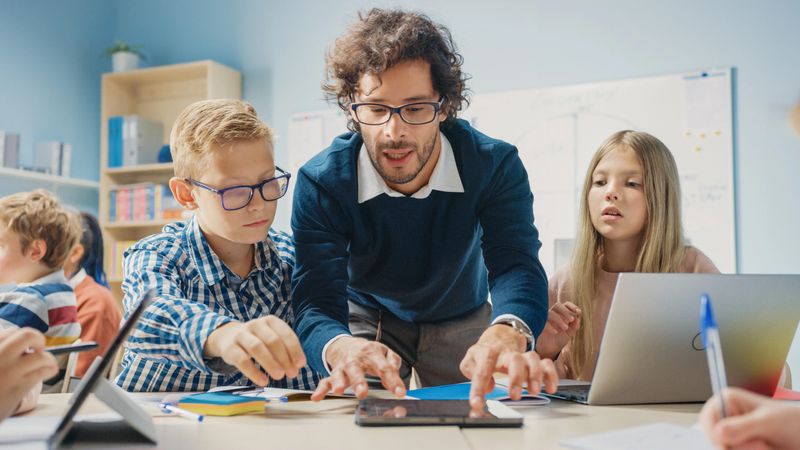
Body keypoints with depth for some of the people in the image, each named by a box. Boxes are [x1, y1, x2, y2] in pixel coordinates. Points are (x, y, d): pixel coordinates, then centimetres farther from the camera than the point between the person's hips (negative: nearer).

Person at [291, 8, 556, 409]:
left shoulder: (495, 166, -23)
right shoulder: (321, 182, -25)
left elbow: (515, 265, -36)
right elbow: (316, 304, -33)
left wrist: (507, 334, -61)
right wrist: (342, 348, -60)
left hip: (462, 321, 1)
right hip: (367, 319, -1)